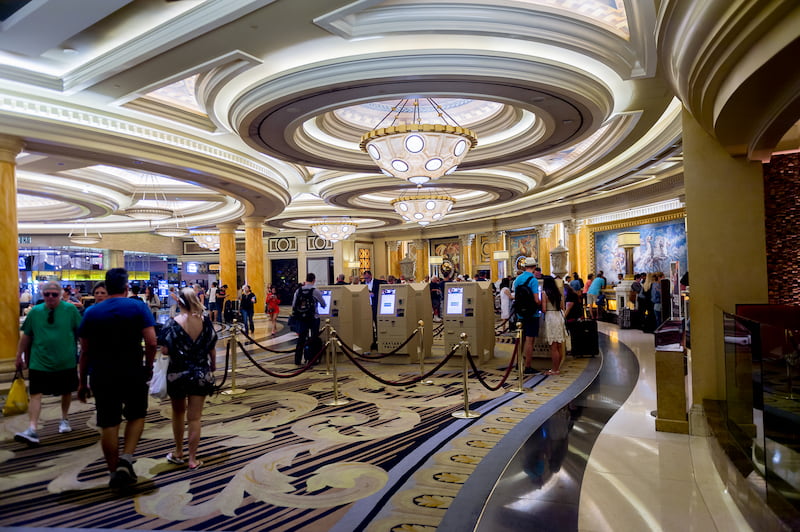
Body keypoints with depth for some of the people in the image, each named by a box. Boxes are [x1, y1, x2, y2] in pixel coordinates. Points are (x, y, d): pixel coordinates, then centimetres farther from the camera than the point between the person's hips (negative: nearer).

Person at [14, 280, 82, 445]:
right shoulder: (35, 311, 1)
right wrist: (19, 356, 11)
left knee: (67, 392, 15)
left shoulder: (70, 309, -5)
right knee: (35, 394, -7)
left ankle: (64, 419, 37)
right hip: (39, 362, 1)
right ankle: (32, 429, -7)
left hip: (66, 362, -1)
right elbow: (26, 336, 9)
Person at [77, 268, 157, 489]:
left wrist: (82, 382, 12)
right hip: (133, 374, -2)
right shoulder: (138, 307, -5)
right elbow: (151, 342, -13)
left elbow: (85, 351, 4)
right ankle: (126, 459, 2)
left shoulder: (91, 312, 2)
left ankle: (115, 472, 19)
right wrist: (149, 366, 3)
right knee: (136, 415, 18)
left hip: (102, 376, 2)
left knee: (108, 424, 10)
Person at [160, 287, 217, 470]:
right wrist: (213, 365, 16)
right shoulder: (205, 321, -7)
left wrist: (178, 350, 8)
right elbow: (212, 348, 0)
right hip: (201, 374, 1)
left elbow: (165, 350, -15)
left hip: (177, 374, -1)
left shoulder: (172, 323, -13)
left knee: (178, 413, 21)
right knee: (194, 417, 7)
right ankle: (192, 459, 12)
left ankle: (178, 453, 33)